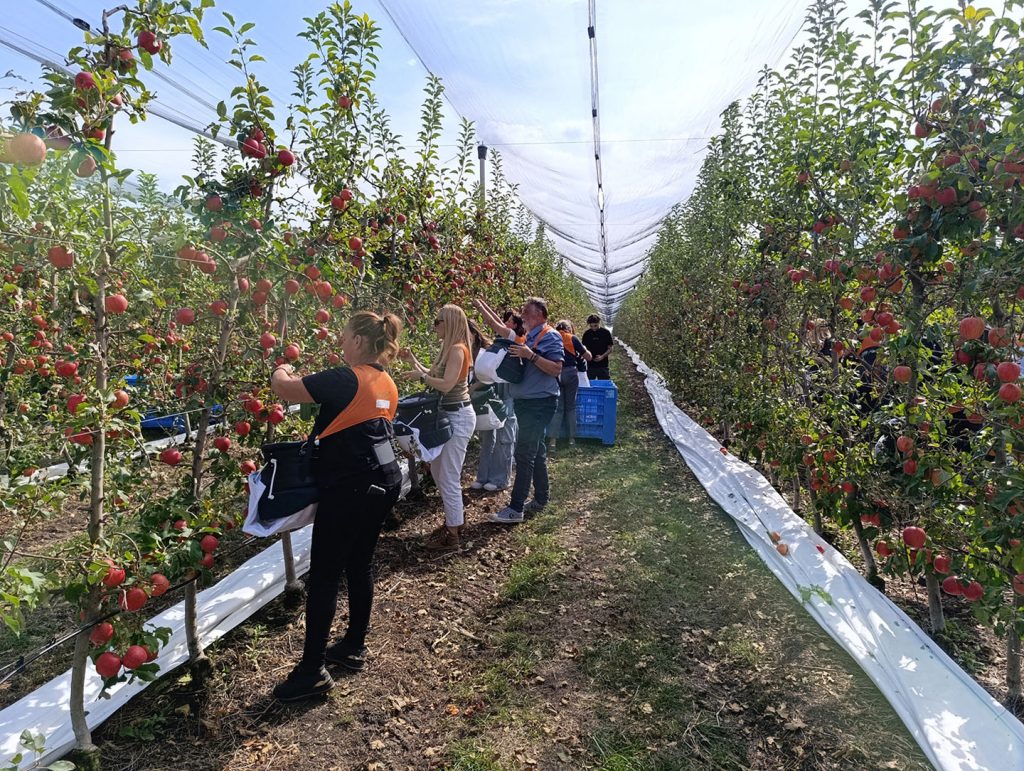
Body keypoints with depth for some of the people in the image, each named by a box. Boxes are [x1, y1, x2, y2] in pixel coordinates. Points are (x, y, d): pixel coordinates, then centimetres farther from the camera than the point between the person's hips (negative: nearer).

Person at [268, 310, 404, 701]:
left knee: (323, 575, 1)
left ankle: (312, 670, 9)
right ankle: (354, 646, 32)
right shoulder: (387, 383, 10)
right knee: (359, 565, 19)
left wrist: (281, 371, 9)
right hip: (385, 481, 9)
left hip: (351, 488, -9)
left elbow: (282, 387, -13)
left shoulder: (346, 379, -17)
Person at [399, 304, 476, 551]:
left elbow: (446, 385, -25)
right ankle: (456, 517, 33)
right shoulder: (450, 349, 13)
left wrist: (420, 376, -13)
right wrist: (413, 361, 16)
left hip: (459, 417, -10)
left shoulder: (457, 349, -17)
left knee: (448, 477, -3)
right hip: (450, 415, 10)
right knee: (437, 470, 19)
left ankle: (451, 536, 9)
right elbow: (434, 376, 18)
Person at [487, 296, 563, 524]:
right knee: (536, 451, 16)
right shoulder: (529, 337, 15)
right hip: (525, 402, 9)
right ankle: (540, 500, 27)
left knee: (524, 454, -8)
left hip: (539, 404, -9)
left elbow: (556, 369, -20)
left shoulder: (550, 336, -11)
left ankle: (516, 509, -4)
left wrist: (530, 355, -25)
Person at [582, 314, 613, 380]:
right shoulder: (586, 334, 3)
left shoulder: (606, 333, -1)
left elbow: (610, 349, 1)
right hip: (590, 366, 1)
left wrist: (602, 356, -16)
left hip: (603, 366, -1)